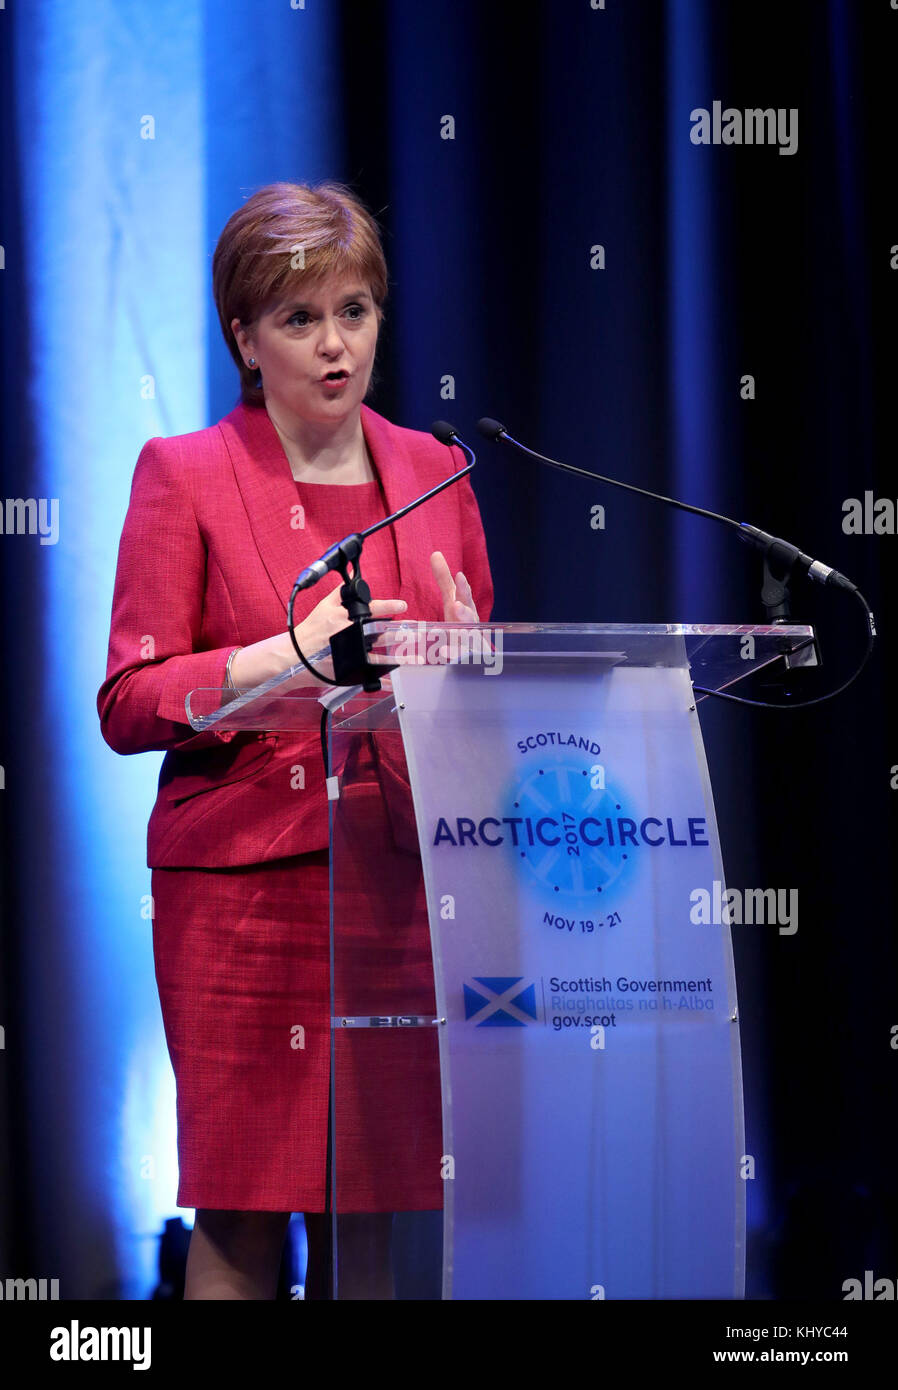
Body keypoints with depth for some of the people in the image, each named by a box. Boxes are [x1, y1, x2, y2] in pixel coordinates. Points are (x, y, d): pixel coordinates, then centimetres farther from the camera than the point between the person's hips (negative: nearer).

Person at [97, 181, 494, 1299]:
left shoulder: (431, 471, 12)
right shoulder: (184, 473, 0)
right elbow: (127, 705, -4)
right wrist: (288, 657, -16)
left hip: (397, 879, 4)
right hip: (240, 880, -4)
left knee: (371, 1210, 4)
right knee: (241, 1218, -4)